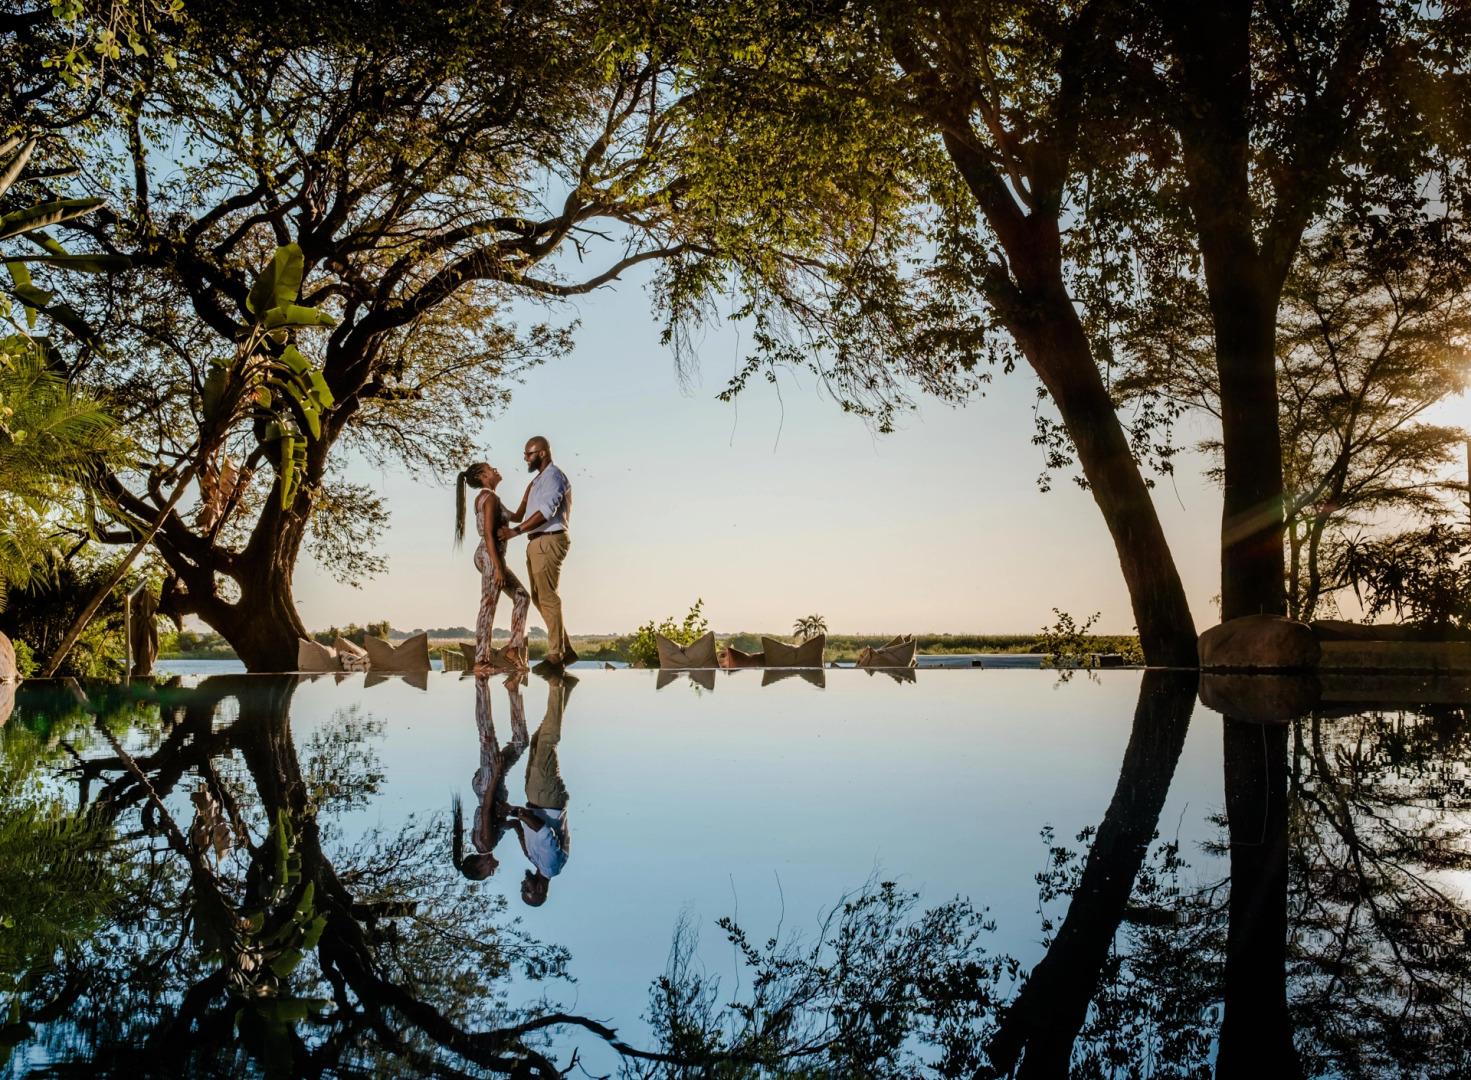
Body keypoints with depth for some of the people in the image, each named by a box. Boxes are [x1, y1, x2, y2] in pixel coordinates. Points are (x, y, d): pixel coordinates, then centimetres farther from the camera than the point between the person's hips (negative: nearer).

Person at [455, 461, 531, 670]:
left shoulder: (483, 497, 18)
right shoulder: (490, 497, -11)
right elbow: (488, 534, -19)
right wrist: (498, 567, -21)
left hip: (488, 555, 10)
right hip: (491, 556, -10)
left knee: (521, 596, 13)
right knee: (488, 606, -7)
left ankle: (513, 648, 11)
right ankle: (481, 660, -3)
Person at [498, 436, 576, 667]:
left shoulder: (554, 476, -10)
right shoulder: (537, 481, 21)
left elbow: (545, 512, -22)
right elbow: (523, 515, 19)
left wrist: (514, 531, -23)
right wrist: (504, 516, 4)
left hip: (549, 542, -10)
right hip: (537, 542, 10)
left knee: (548, 598, -8)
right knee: (539, 598, 13)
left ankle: (555, 655, -4)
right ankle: (565, 649, 18)